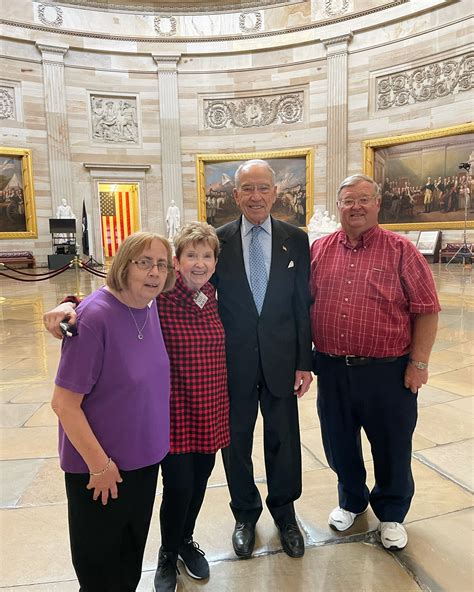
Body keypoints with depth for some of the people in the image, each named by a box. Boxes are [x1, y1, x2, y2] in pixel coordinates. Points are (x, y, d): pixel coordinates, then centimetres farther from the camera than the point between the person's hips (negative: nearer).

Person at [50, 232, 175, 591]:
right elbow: (64, 403, -22)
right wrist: (100, 465, -16)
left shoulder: (150, 308, -4)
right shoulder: (94, 317, -25)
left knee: (132, 556, 26)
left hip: (144, 459, 6)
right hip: (99, 465, -6)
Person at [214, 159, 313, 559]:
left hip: (281, 359, 1)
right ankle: (245, 514, 40)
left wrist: (305, 362, -2)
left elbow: (303, 305, 0)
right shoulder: (218, 241, -3)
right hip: (233, 360, 0)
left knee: (283, 440, 15)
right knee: (236, 440, 15)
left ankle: (284, 512, 41)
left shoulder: (296, 240, -1)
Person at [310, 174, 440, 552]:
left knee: (392, 447, 14)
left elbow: (426, 310, -5)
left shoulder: (401, 251, -5)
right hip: (332, 369, 3)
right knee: (339, 443, 18)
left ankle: (392, 513, 41)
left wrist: (419, 363, -8)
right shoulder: (319, 250, 3)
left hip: (387, 370, -2)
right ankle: (351, 500, 46)